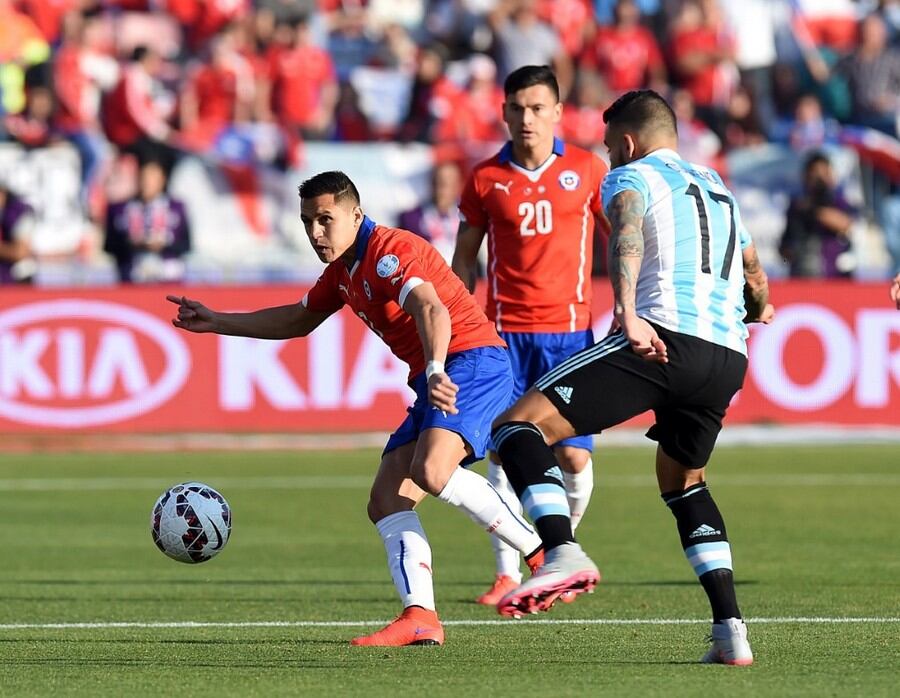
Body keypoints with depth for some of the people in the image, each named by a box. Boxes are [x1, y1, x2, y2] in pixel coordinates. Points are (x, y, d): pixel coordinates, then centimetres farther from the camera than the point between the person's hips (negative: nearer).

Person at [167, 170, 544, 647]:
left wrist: (436, 370, -51)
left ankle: (547, 553, -22)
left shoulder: (390, 252, -13)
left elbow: (432, 309, -32)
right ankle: (420, 617, -17)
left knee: (430, 471, -32)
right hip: (435, 380, 10)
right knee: (387, 500, -3)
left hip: (473, 362, -10)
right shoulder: (342, 271, 18)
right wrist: (216, 322, 34)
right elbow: (298, 321, 36)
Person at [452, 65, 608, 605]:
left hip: (570, 329, 0)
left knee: (574, 455, -6)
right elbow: (465, 258, 11)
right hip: (505, 332, 1)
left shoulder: (587, 170, 2)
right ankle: (508, 573, 2)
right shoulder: (486, 179, 3)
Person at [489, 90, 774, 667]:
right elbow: (755, 280, 42)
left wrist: (628, 313, -31)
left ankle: (565, 553, -32)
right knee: (683, 481, 30)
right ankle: (731, 630, 18)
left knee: (517, 425, -8)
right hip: (729, 357, 7)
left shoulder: (631, 176, 10)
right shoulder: (719, 190, 30)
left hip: (665, 337, -7)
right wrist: (757, 310, 66)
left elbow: (628, 234, -15)